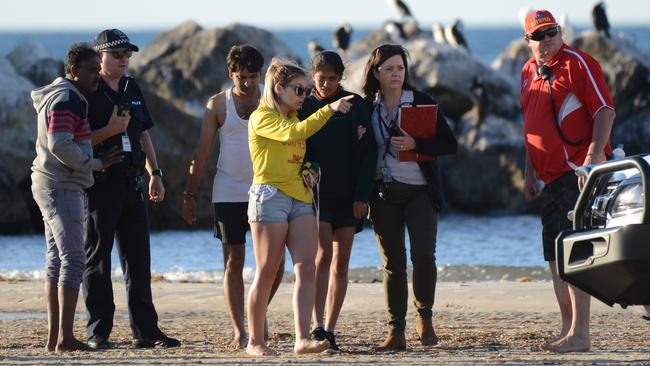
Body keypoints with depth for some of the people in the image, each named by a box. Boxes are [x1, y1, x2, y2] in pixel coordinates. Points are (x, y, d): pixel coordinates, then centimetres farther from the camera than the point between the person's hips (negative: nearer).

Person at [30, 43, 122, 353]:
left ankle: (54, 338, 9)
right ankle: (65, 337, -16)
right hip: (60, 186, -11)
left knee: (57, 260, 9)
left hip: (52, 186, 11)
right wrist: (96, 164, -14)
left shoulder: (67, 97, 18)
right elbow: (60, 145, -25)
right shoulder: (65, 100, -15)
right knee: (73, 259, -12)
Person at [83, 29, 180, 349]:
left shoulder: (132, 89, 15)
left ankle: (145, 331, 10)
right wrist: (109, 130, -20)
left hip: (131, 182, 7)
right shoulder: (87, 93, -7)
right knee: (97, 260, -1)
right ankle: (98, 332, 2)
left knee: (138, 259, 7)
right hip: (99, 185, -7)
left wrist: (155, 173, 16)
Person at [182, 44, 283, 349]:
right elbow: (202, 151, 4)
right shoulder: (218, 105, 3)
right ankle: (239, 332, 3)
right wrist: (189, 194, 1)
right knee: (234, 261, -1)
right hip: (228, 193, -1)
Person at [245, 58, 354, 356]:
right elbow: (293, 134, -22)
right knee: (267, 273, -4)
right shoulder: (262, 118, -4)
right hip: (270, 196, -7)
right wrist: (329, 109, -24)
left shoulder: (294, 118, 21)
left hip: (301, 198, 7)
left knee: (307, 268, -8)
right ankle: (255, 342, 3)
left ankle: (302, 339, -15)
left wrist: (307, 172, 8)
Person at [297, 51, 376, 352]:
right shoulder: (304, 107, 5)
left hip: (348, 196, 2)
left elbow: (367, 152, 2)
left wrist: (362, 195, -6)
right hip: (316, 192, -2)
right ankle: (317, 327, -22)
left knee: (341, 263, 2)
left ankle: (329, 330, 6)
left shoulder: (356, 106, 5)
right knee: (323, 256, -17)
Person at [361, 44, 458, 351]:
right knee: (393, 262, 2)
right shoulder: (368, 108, 6)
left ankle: (424, 316, 6)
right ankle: (396, 332, 5)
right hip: (384, 193, 2)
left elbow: (449, 144, -4)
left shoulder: (422, 102, 0)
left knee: (423, 254, -16)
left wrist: (415, 145, -18)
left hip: (420, 190, -2)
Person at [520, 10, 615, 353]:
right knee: (555, 258, 11)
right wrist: (529, 173, 23)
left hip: (579, 173, -9)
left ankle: (580, 334, -14)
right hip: (550, 177, 9)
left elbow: (605, 110, -13)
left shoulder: (578, 63, -7)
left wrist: (595, 155, -23)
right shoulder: (528, 72, 17)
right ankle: (568, 331, 18)